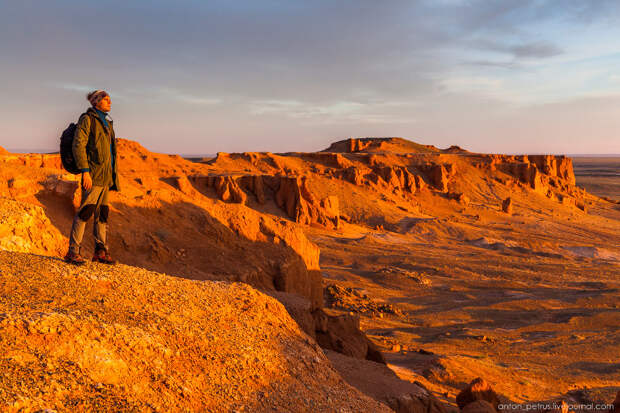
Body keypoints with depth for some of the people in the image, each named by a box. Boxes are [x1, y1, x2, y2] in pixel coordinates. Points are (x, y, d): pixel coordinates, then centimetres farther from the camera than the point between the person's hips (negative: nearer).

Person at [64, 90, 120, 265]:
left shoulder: (107, 122, 20)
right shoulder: (87, 119, -4)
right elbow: (78, 145, -13)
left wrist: (112, 175, 19)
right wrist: (85, 171, -21)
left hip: (106, 174, 8)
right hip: (94, 173, -8)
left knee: (103, 212, 8)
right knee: (86, 210, -12)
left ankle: (101, 251, 14)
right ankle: (73, 252, -8)